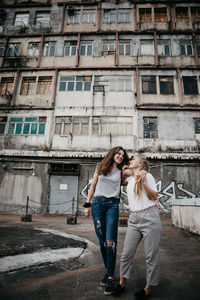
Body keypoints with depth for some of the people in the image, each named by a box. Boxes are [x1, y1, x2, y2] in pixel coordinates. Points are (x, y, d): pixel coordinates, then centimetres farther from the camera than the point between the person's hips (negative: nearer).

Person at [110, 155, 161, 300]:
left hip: (149, 217, -5)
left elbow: (155, 197, -3)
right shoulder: (130, 178, 15)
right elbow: (123, 173, 37)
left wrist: (143, 183, -15)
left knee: (152, 255, 5)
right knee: (127, 253, 8)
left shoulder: (147, 176, 0)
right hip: (134, 219, 5)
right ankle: (122, 284, 25)